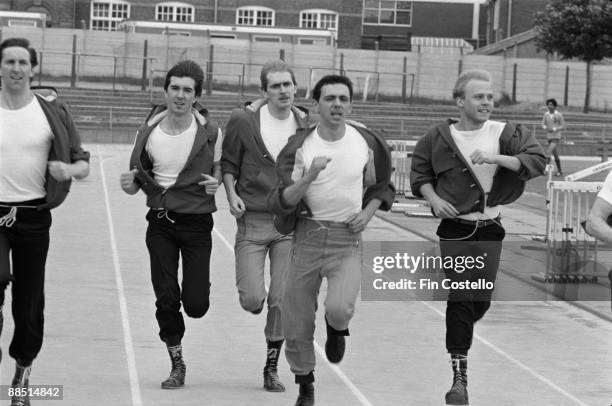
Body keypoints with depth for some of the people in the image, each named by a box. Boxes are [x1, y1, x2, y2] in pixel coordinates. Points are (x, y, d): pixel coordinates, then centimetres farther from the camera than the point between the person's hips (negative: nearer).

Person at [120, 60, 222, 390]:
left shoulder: (210, 133, -7)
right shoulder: (148, 132, -2)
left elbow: (220, 168, 9)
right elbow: (136, 183, 9)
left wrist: (216, 182, -13)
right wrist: (130, 184, -14)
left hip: (197, 223, -1)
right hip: (160, 222, 2)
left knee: (195, 306, -6)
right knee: (166, 300, -2)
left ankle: (199, 288, 32)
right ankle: (177, 365, 17)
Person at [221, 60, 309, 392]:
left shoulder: (306, 125, 2)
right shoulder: (244, 120, -5)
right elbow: (228, 163, 5)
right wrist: (232, 194, -9)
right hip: (252, 219, -2)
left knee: (282, 300, 2)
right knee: (252, 299, -8)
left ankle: (272, 368, 18)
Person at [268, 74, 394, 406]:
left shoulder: (367, 142, -1)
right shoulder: (299, 146, -5)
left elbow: (381, 187, 17)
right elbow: (280, 202, -11)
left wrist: (367, 214, -2)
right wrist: (310, 175, -26)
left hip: (347, 238, -1)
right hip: (307, 236, 1)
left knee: (339, 308, -24)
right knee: (296, 323, 4)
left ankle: (336, 328, 16)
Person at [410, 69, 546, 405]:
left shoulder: (504, 134, -3)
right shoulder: (438, 138, -2)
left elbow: (537, 161, -14)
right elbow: (419, 175, 9)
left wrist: (497, 158, -25)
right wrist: (434, 199, -9)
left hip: (490, 229, 2)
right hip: (454, 229, -2)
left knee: (481, 301, 10)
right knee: (460, 299, -8)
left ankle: (456, 334, 43)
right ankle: (459, 375, -2)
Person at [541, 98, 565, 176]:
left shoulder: (559, 115, -9)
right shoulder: (546, 114, 5)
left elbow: (563, 125, -6)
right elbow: (543, 124, 9)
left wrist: (554, 129, -19)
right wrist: (545, 127, -14)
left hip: (556, 137, -6)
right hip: (549, 137, 6)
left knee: (548, 153, -19)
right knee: (555, 155, 13)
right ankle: (560, 171, 22)